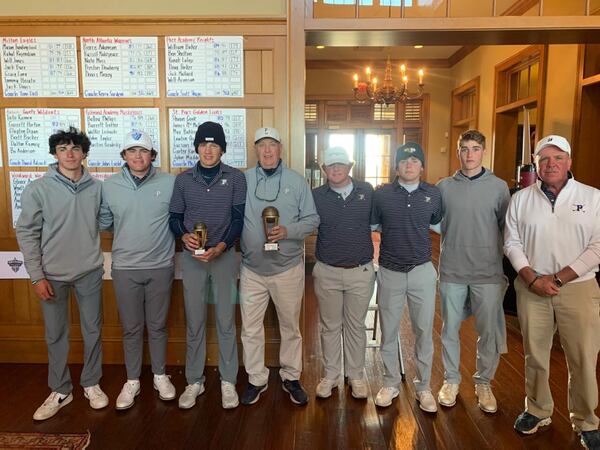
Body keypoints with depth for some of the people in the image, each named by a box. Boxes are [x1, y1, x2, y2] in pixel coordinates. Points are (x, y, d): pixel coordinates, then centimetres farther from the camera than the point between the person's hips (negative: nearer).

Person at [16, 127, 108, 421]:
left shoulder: (97, 187, -2)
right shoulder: (37, 189, -8)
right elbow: (27, 233, -5)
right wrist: (37, 276, -7)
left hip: (90, 272, 2)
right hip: (53, 275, -1)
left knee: (93, 331, 12)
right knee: (56, 336, 12)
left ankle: (91, 384, 31)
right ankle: (60, 391, 29)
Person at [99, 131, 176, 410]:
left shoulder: (170, 183, -6)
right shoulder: (109, 186, -1)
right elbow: (103, 222, 8)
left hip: (160, 267, -1)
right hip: (124, 268, 1)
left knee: (157, 325, 13)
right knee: (131, 328, 13)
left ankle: (160, 376, 32)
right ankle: (132, 381, 30)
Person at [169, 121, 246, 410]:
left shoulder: (235, 178, 0)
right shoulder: (183, 179, 5)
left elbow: (239, 218, -4)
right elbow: (174, 216, 8)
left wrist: (220, 247, -17)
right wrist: (184, 235, -13)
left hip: (225, 256, -1)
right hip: (192, 258, 2)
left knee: (226, 322, 5)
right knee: (194, 323, 9)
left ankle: (228, 382, 20)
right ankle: (194, 381, 23)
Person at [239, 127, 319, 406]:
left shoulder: (297, 181, -1)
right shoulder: (242, 180, 0)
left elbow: (312, 220, -1)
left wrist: (288, 231, -17)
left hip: (288, 268, 0)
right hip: (252, 270, 1)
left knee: (290, 326, 13)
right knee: (250, 329, 9)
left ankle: (291, 377, 33)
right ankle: (256, 379, 29)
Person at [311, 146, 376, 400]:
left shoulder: (366, 192, 0)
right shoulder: (316, 196, -2)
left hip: (361, 272, 0)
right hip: (327, 272, 0)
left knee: (356, 326, 13)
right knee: (329, 326, 13)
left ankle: (356, 375, 30)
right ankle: (330, 375, 30)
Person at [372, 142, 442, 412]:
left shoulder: (433, 194, 1)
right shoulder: (382, 194, -2)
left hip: (422, 271, 1)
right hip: (390, 271, 0)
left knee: (424, 331, 8)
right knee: (388, 331, 10)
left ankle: (423, 386, 25)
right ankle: (391, 384, 28)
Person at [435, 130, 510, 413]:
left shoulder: (499, 187, 0)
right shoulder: (444, 187, 2)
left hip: (489, 273, 0)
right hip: (452, 272, 1)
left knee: (490, 332, 8)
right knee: (450, 329, 11)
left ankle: (484, 383, 29)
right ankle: (451, 380, 29)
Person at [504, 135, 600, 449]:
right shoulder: (520, 199, 4)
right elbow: (512, 243, 2)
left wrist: (558, 278, -12)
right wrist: (533, 279, -10)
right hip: (532, 288, 1)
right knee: (535, 355, 12)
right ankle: (537, 411, 32)